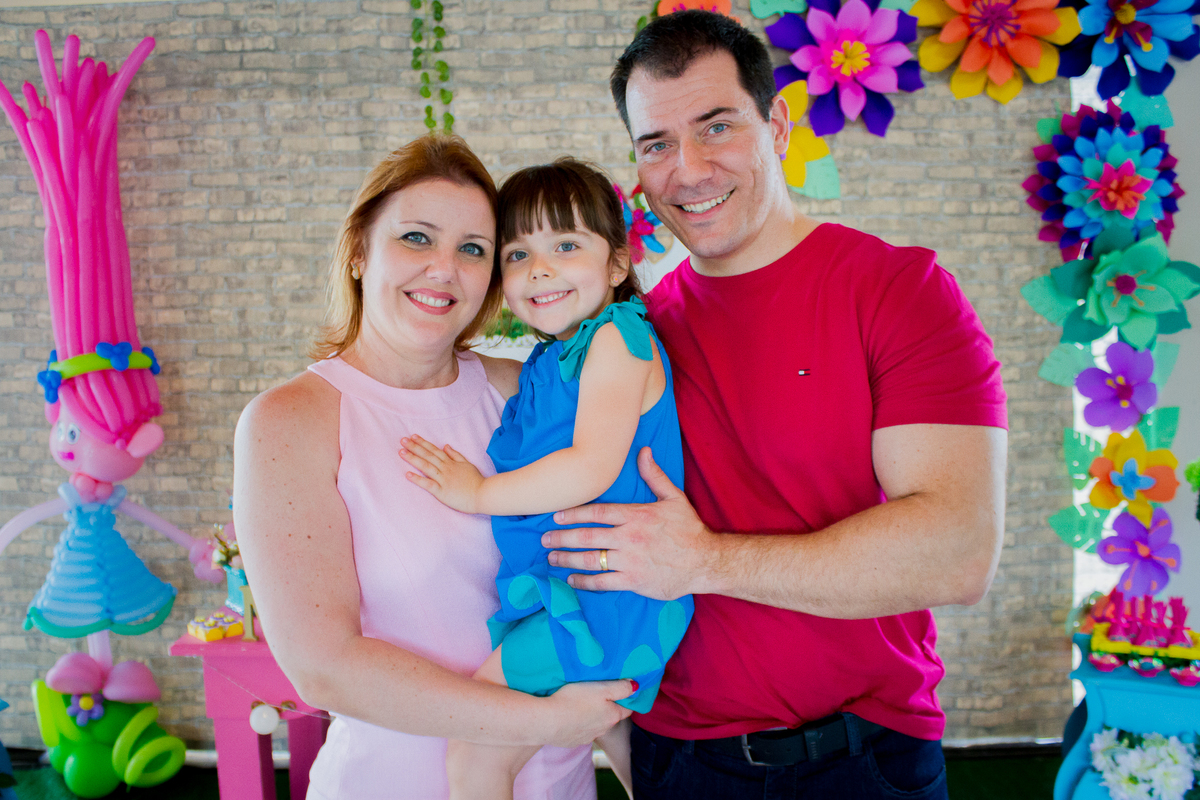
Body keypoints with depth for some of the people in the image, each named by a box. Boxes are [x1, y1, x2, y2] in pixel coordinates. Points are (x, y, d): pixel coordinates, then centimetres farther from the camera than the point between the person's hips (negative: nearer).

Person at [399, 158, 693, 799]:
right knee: (623, 748, 26)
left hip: (600, 599, -10)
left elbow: (593, 468, -24)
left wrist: (479, 493, -16)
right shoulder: (550, 361, 13)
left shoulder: (618, 335, -13)